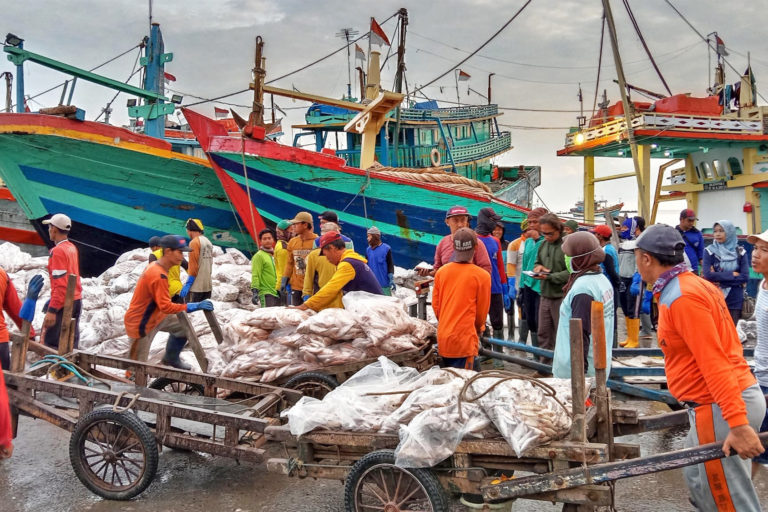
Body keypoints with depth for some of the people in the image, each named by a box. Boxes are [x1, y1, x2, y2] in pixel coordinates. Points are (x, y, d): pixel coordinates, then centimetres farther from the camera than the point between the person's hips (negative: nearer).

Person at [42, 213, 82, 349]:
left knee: (51, 345, -6)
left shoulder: (58, 251, -16)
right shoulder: (72, 247, 9)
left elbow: (60, 284, -21)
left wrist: (52, 310, -22)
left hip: (63, 304, -9)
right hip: (76, 300, 9)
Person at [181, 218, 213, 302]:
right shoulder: (208, 242, 13)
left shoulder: (194, 242, -11)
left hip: (196, 286, -8)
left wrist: (188, 284, -14)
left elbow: (193, 266, -15)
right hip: (208, 285, 8)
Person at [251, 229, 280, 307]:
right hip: (266, 294, -8)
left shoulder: (274, 255, 18)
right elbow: (255, 275, -12)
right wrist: (255, 291, -21)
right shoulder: (259, 256, -5)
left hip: (276, 293, 8)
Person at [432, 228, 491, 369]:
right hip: (465, 339, -5)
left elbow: (435, 305, 9)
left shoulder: (441, 271, 1)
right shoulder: (482, 276, -9)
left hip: (443, 337, 5)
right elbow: (482, 311, 1)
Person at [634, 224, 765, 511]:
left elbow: (713, 363, -24)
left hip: (720, 408, -10)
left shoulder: (681, 298, -18)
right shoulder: (694, 284, 12)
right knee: (698, 481, 19)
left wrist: (737, 424, -25)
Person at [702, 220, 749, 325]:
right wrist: (733, 274, -10)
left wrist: (719, 279, -12)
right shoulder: (709, 251, -2)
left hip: (735, 301, 1)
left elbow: (745, 277, -7)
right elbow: (707, 274, -14)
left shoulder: (740, 253, 2)